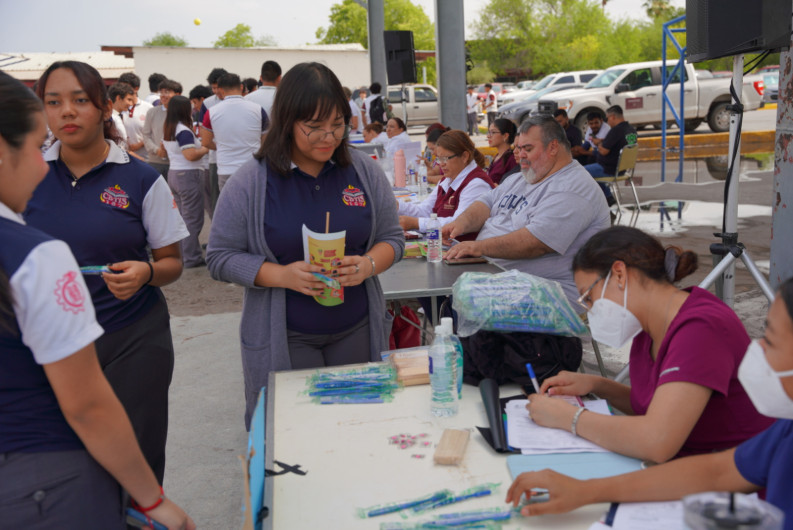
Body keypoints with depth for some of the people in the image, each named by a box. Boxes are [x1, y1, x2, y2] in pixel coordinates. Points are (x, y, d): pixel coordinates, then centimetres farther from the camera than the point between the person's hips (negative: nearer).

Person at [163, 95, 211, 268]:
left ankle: (182, 255, 20)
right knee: (193, 219, -4)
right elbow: (191, 155, -24)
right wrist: (206, 148, -11)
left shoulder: (166, 129, 12)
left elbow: (164, 148, 27)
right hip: (189, 175, -9)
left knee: (182, 217, 16)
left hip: (173, 174, 9)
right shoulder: (183, 131, -17)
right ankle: (192, 258, -1)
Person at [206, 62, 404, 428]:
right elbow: (220, 258, -5)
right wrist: (282, 275, -20)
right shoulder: (251, 182, -7)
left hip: (357, 331, 3)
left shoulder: (363, 171, 1)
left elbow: (392, 238, 6)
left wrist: (368, 265, -16)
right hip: (283, 339, -2)